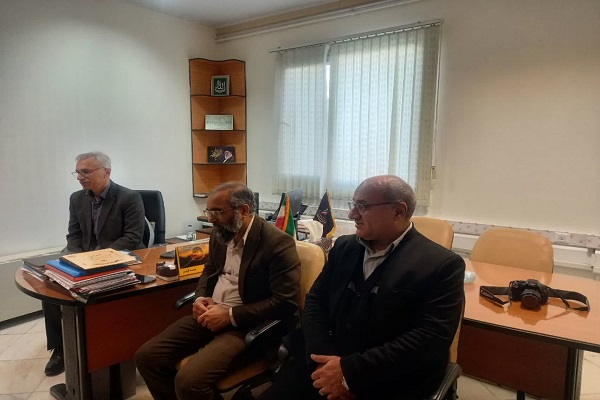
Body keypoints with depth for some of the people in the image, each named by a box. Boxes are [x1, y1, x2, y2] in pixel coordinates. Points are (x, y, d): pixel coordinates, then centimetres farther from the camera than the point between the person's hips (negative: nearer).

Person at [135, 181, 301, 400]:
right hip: (210, 313, 8)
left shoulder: (278, 242, -18)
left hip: (245, 324, -7)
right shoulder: (221, 233, 5)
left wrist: (230, 315, -21)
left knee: (189, 381, -24)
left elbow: (286, 302, -21)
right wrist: (200, 298, 0)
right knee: (146, 356, -2)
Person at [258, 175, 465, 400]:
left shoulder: (442, 265, -9)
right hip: (325, 363, 5)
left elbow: (430, 340, -16)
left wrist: (351, 371, -19)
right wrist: (324, 361, -10)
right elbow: (315, 300, 7)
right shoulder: (344, 247, 8)